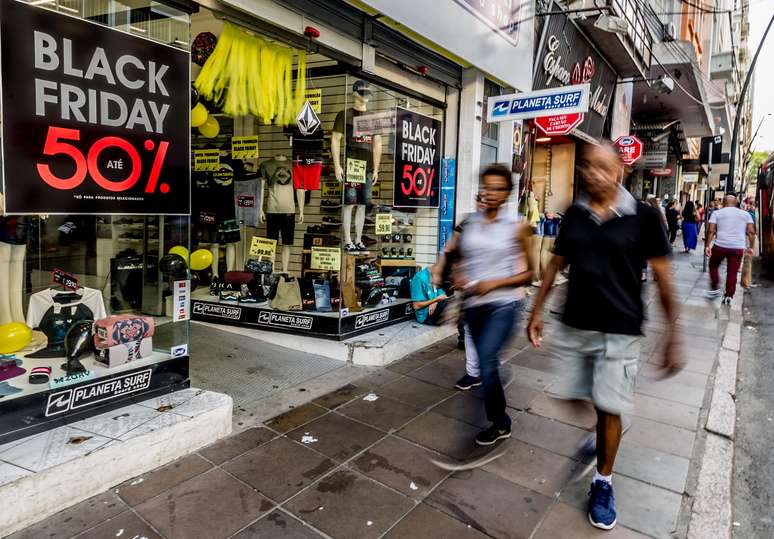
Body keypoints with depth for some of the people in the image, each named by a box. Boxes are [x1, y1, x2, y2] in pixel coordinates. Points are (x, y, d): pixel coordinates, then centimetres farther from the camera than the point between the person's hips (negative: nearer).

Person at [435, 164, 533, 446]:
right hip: (473, 304, 5)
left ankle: (500, 423, 6)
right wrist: (456, 277, -7)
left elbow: (528, 274, -3)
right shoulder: (467, 223, 4)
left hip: (503, 303, -4)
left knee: (486, 359, -18)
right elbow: (451, 256, 14)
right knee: (486, 361, 16)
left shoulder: (516, 227, -5)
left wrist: (494, 283, -15)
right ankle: (500, 421, 39)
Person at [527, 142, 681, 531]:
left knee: (609, 409, 5)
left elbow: (663, 277, -6)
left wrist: (671, 336, -7)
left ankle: (603, 482, 28)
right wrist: (537, 311, 8)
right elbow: (556, 264, 9)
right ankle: (596, 436, 47)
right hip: (573, 325, 4)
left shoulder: (643, 216, -9)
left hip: (620, 330, -3)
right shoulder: (574, 214, 1)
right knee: (572, 398, 14)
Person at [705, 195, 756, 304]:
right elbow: (751, 232, 5)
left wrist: (707, 246, -4)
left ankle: (715, 289, 17)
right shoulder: (746, 214, 13)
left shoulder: (717, 213, 5)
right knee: (732, 272, 6)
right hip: (738, 247, 2)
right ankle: (728, 296, 8)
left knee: (713, 265, 21)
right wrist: (750, 247, 9)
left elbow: (711, 231, -5)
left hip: (720, 245, -2)